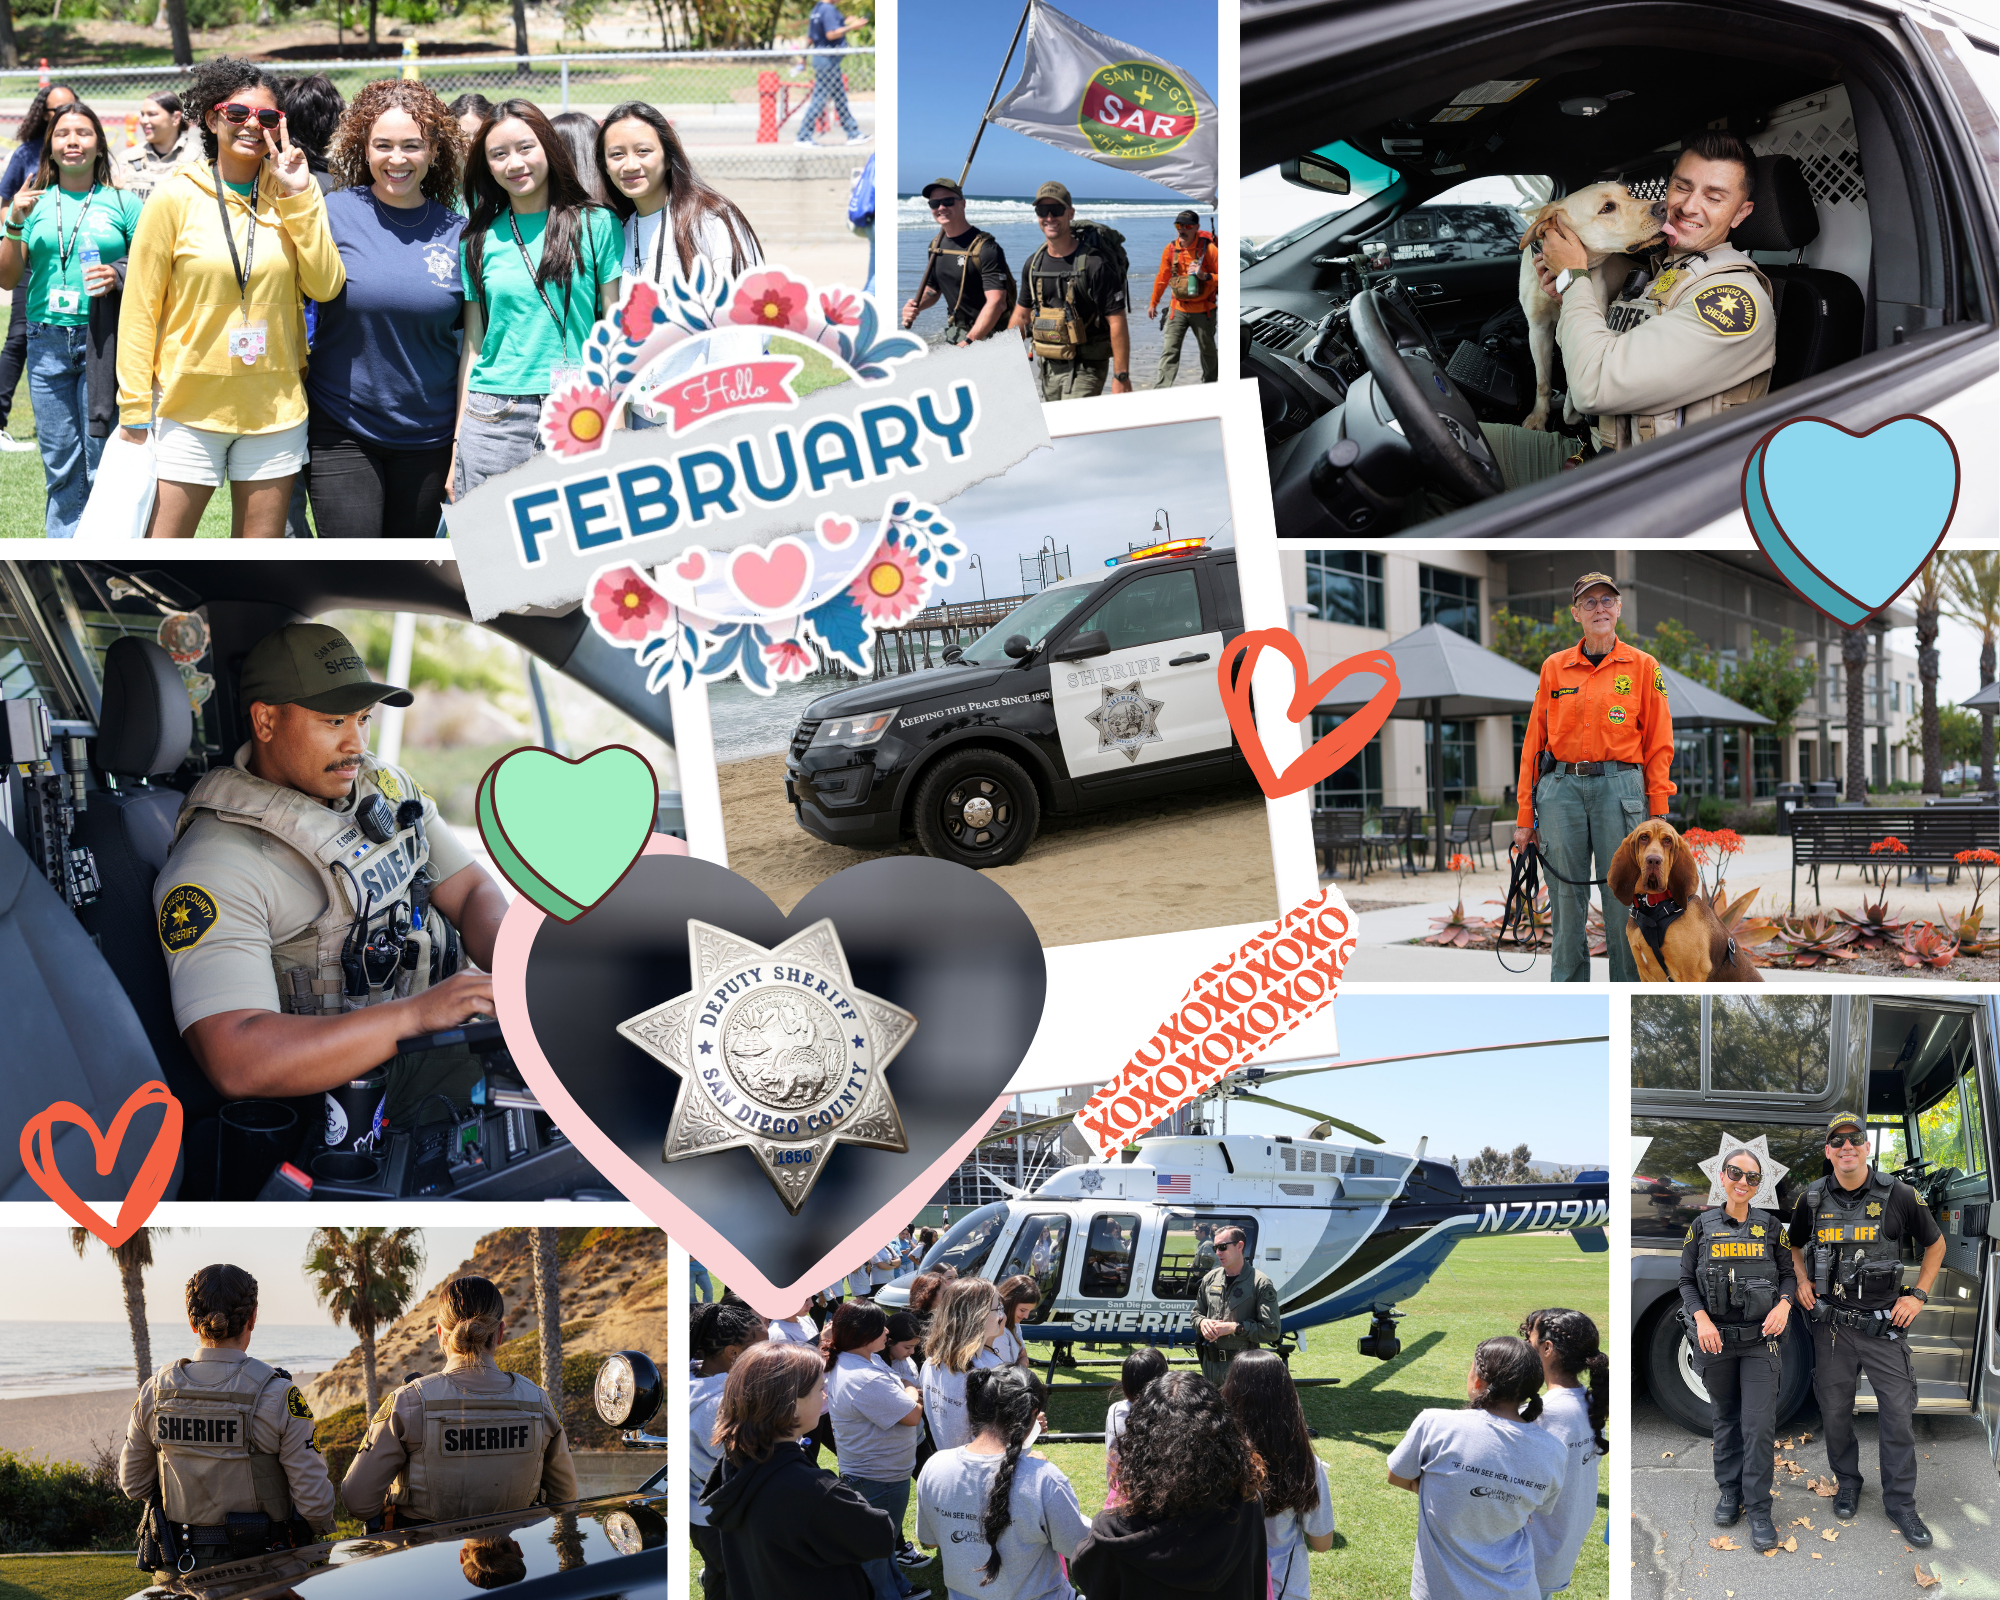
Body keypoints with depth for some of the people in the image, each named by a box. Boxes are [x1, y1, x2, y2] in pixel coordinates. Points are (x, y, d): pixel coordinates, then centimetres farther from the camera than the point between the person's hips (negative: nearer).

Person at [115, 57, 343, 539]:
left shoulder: (295, 195, 4)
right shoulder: (176, 197, -5)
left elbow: (325, 286, -6)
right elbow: (139, 308, -3)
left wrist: (299, 197, -11)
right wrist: (135, 412, -6)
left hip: (275, 408, 3)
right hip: (189, 405, -3)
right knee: (164, 534, -3)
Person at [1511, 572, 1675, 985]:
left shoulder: (1642, 666, 6)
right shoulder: (1555, 667, 10)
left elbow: (1658, 744, 3)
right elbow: (1534, 741, 10)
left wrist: (1658, 813, -4)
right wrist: (1525, 815, 6)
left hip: (1620, 789, -2)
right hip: (1561, 788, 2)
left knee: (1624, 900, -2)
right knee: (1566, 902, 3)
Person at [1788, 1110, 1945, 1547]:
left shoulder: (1898, 1196, -6)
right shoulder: (1813, 1199, 0)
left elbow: (1935, 1244, 7)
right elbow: (1795, 1245, 19)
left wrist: (1918, 1295, 0)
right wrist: (1802, 1281, 2)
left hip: (1884, 1324, -2)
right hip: (1831, 1323, 2)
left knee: (1898, 1411, -2)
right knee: (1835, 1409, 8)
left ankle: (1901, 1502, 9)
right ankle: (1847, 1485, 28)